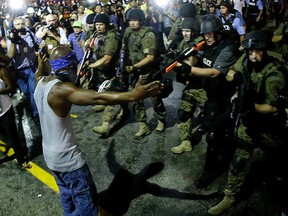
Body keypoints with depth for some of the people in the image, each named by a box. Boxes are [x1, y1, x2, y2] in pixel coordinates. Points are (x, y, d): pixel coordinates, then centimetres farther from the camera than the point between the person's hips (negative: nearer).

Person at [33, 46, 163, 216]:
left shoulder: (41, 82, 0)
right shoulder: (61, 89, -28)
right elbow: (97, 98, -42)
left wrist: (40, 66, 49)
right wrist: (133, 95, -49)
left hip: (50, 154, 9)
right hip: (67, 158, -9)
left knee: (67, 196, 27)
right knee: (87, 202, 6)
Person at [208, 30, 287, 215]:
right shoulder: (246, 59, -8)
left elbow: (273, 107, -27)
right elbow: (229, 75, -3)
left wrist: (252, 106, -42)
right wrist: (236, 77, -25)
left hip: (269, 125, -4)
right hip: (248, 121, 4)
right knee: (239, 160, 3)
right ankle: (230, 197, 15)